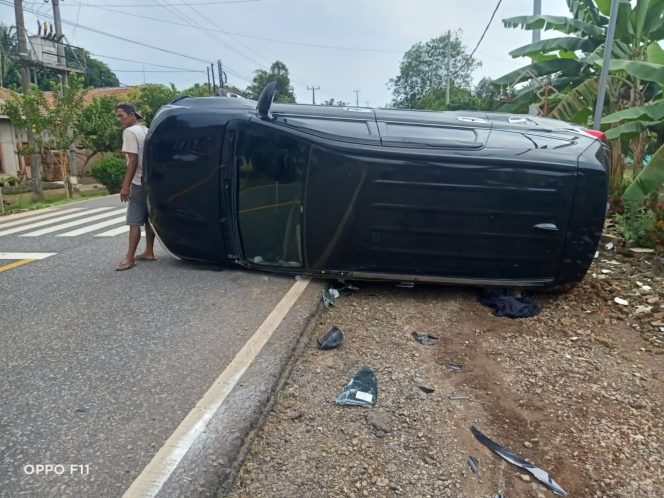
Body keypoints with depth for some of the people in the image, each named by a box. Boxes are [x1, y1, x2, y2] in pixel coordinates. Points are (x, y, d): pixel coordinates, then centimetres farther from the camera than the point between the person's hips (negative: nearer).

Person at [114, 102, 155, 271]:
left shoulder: (130, 132, -10)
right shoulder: (146, 130, 15)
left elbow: (133, 160, -18)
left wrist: (125, 185, -18)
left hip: (139, 182, -9)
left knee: (134, 221, -9)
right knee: (148, 219, 12)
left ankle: (130, 258, -8)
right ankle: (149, 252, 19)